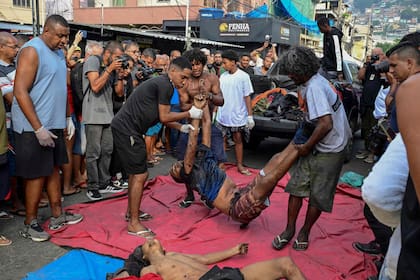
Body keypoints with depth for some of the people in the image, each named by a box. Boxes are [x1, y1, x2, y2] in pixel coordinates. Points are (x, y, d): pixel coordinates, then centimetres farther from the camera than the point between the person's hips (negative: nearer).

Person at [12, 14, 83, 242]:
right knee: (37, 175, 0)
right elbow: (20, 92, -19)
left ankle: (57, 216, 26)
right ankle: (30, 224, 15)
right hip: (34, 127, -8)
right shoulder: (32, 50, -14)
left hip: (54, 124, 8)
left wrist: (67, 117, 15)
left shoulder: (59, 52, 11)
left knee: (53, 169, 14)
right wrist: (39, 128, -21)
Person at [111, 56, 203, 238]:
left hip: (126, 128, 11)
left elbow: (161, 117, 19)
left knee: (136, 172, 21)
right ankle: (133, 224, 0)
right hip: (126, 129, -11)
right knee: (140, 175, -8)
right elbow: (164, 117, -12)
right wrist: (189, 113, -5)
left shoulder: (161, 83, 18)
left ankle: (131, 211, 35)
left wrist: (181, 127, 11)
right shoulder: (165, 85, -13)